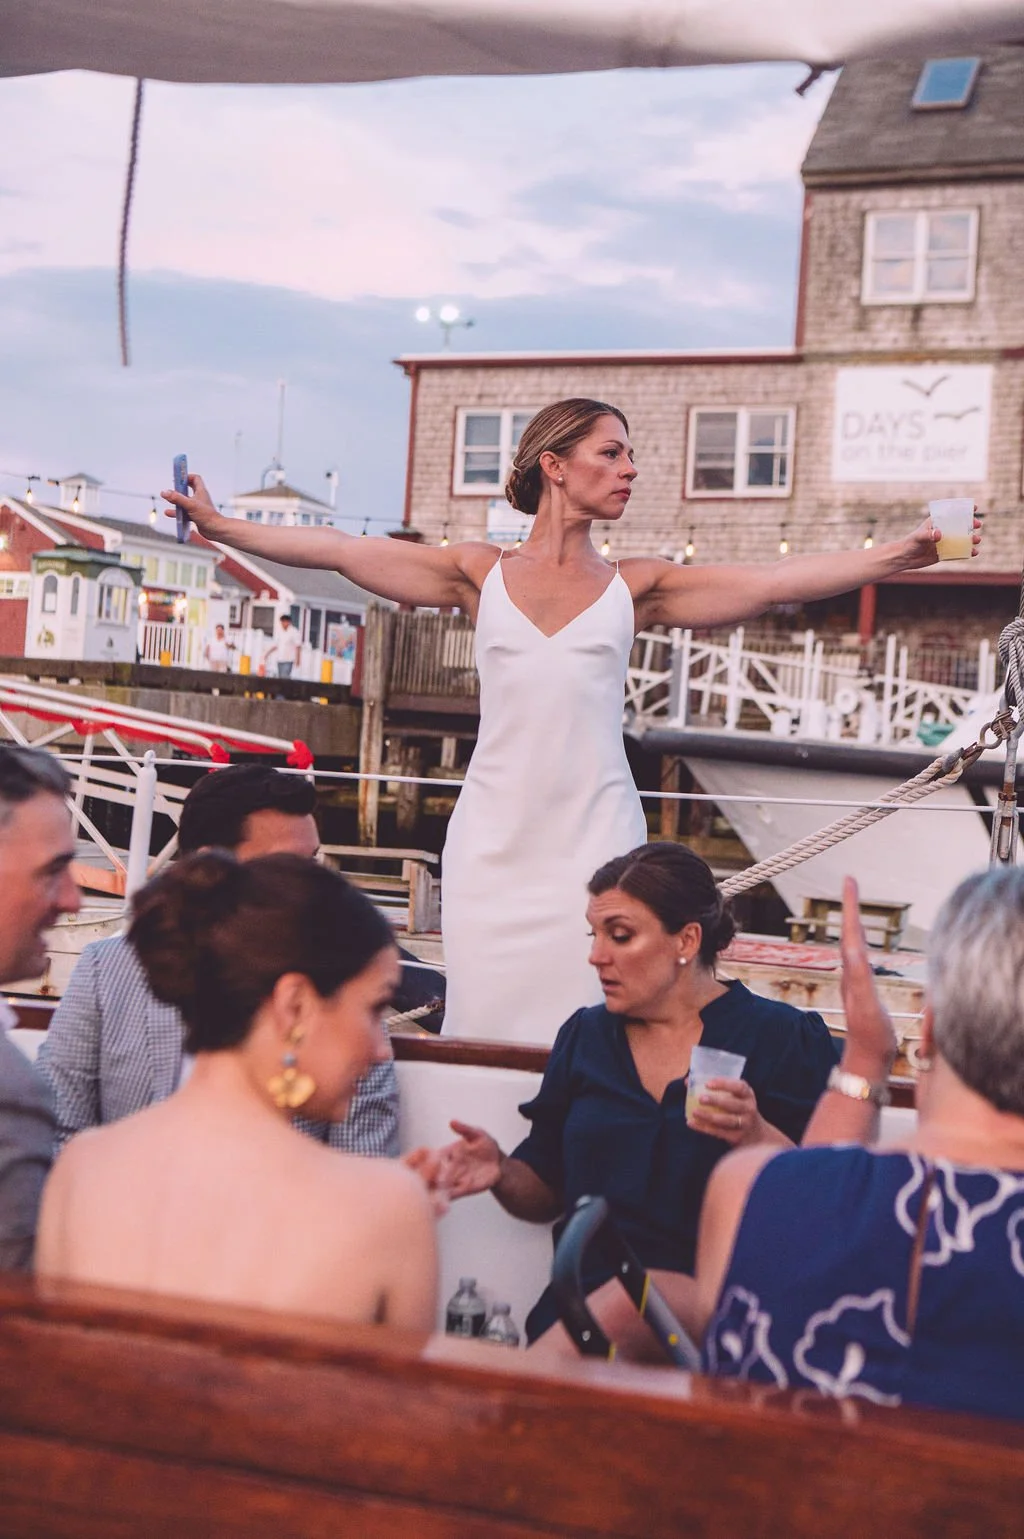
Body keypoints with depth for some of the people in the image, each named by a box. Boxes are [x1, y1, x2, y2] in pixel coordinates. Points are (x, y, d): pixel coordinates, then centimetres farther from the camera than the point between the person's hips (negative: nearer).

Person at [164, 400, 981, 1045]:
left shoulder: (636, 586, 7)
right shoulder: (480, 573, 7)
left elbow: (777, 579, 0)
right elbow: (340, 550, 7)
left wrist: (899, 553, -10)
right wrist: (222, 527, 5)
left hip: (595, 834, 0)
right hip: (494, 838, 0)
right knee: (483, 1029, 3)